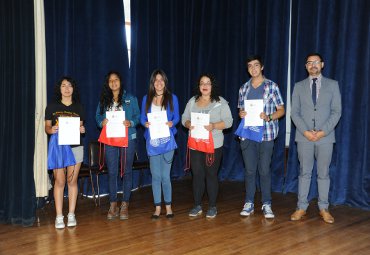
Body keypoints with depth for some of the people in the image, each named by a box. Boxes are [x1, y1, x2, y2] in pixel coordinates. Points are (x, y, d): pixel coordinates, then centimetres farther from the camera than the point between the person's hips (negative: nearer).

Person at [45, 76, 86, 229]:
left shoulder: (78, 107, 10)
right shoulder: (52, 107, 5)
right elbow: (47, 127, 6)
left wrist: (82, 130, -9)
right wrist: (51, 130, -17)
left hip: (75, 147, 2)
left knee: (72, 181, 3)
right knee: (59, 181, -5)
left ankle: (71, 215, 10)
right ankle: (59, 217, 1)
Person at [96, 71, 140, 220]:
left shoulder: (130, 99, 6)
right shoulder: (104, 100, 11)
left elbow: (137, 116, 3)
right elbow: (98, 117, 10)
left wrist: (131, 123, -16)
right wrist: (102, 123, -11)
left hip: (128, 138, -1)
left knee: (127, 171, 3)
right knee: (112, 172, 3)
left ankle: (125, 205, 12)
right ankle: (113, 205, 13)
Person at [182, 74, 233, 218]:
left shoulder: (220, 102, 0)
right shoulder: (192, 101, 12)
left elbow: (228, 121, -5)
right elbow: (184, 118, 11)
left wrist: (213, 126, -21)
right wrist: (189, 124, -12)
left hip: (213, 145, -3)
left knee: (211, 175, 3)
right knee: (197, 175, 6)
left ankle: (212, 207, 14)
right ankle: (197, 206, 17)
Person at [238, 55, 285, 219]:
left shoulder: (272, 86, 0)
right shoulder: (244, 88, 11)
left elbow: (281, 110, 1)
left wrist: (268, 117, -17)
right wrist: (241, 114, -5)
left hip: (266, 134, -3)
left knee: (264, 170, 1)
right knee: (249, 170, 7)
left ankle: (266, 204, 11)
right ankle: (249, 204, 15)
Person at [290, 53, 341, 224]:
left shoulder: (332, 85, 5)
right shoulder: (299, 86, 8)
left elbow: (336, 111, -1)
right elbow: (294, 112, 3)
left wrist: (323, 131, -12)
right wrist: (305, 131, -10)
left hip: (325, 136, -1)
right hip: (304, 136, 1)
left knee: (323, 173, 6)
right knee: (304, 172, 6)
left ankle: (323, 208, 15)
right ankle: (301, 207, 12)